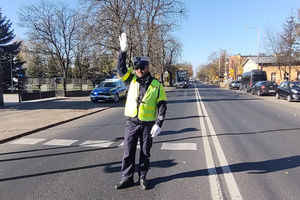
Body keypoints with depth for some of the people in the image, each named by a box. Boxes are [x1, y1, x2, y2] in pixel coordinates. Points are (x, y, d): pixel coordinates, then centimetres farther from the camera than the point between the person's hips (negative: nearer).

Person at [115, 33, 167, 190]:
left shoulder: (157, 85, -3)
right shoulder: (132, 80, 4)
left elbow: (162, 105, -4)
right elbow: (120, 68, -8)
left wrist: (158, 124, -11)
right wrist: (123, 51, -18)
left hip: (148, 124, -2)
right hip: (131, 123, 2)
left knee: (145, 153, 11)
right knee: (128, 152, 7)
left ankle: (142, 178, 28)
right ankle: (127, 179, 22)